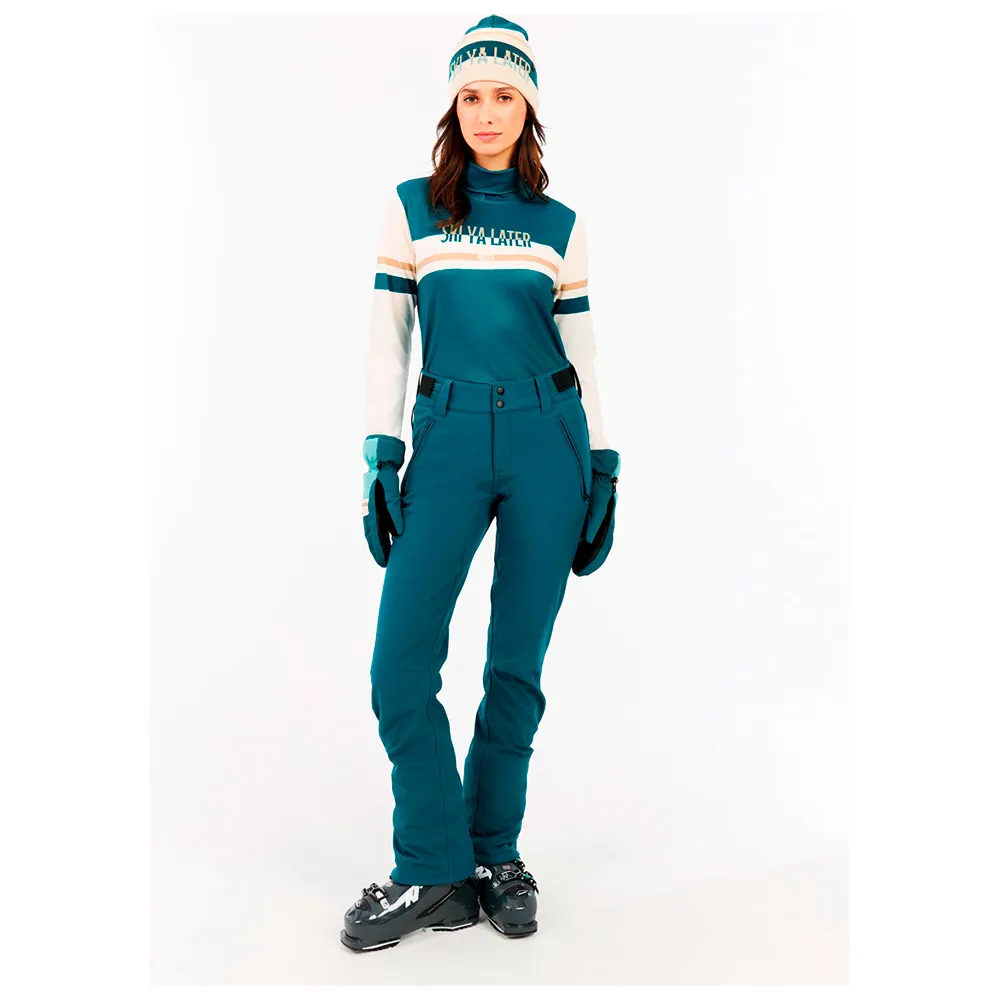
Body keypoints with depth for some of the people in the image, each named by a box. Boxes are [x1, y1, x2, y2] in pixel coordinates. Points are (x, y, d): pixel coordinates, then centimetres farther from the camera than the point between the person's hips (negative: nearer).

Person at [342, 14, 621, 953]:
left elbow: (582, 355, 11)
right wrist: (380, 458, -2)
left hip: (547, 441, 1)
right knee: (401, 664, -9)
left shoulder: (559, 225, 10)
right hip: (448, 440, 0)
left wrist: (603, 469, 6)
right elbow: (387, 341, 6)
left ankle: (495, 853, 21)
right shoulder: (409, 208, 9)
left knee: (518, 665, 4)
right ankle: (433, 871, 8)